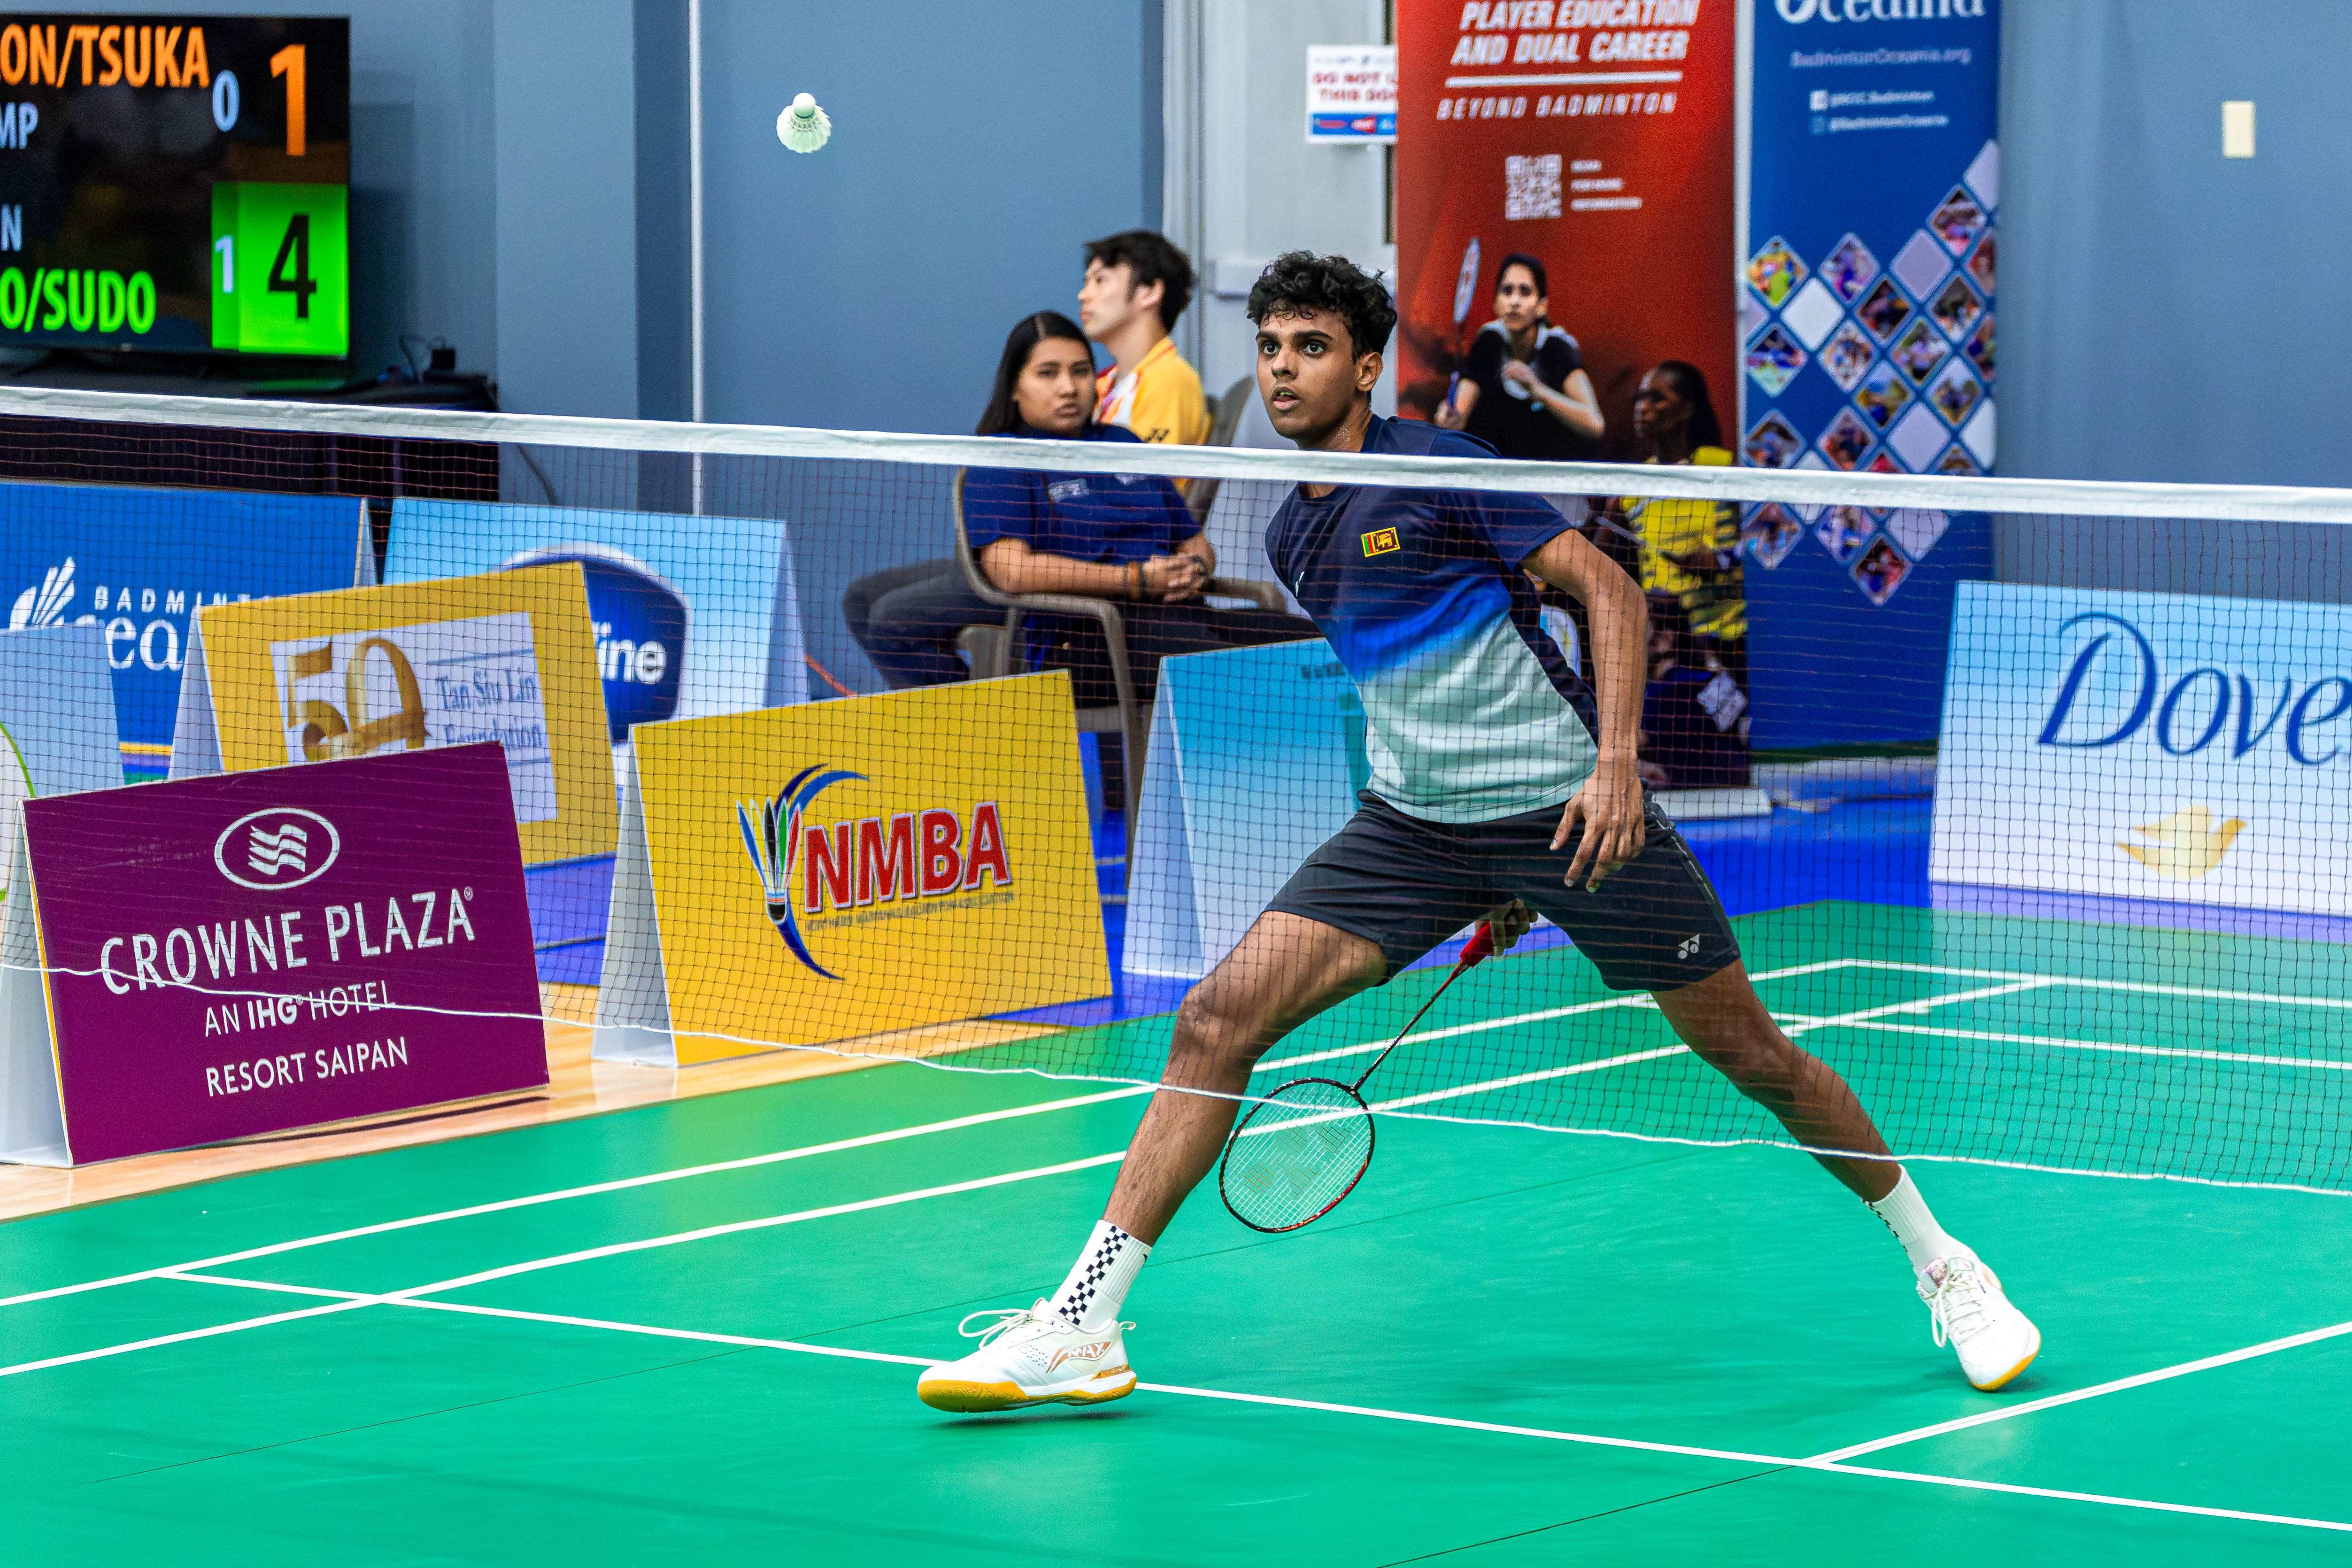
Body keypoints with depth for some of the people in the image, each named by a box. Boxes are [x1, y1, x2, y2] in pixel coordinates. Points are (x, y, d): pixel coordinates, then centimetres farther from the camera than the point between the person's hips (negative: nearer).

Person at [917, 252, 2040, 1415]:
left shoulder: (1439, 472, -11)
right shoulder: (1292, 536, 10)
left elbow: (1609, 591, -12)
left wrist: (1615, 764, -25)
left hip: (1571, 808, -6)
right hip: (1410, 825, 6)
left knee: (1753, 1056, 2)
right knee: (1218, 1019, -11)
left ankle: (1939, 1264, 24)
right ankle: (1082, 1325, -11)